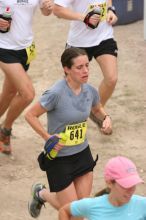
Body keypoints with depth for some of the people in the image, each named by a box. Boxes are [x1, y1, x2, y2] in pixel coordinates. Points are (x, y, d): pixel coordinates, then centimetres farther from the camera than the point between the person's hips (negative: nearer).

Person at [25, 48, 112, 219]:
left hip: (82, 153, 6)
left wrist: (106, 118, -5)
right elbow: (30, 115, -16)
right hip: (58, 157, -6)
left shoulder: (90, 91, -6)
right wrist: (48, 138, -21)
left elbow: (97, 109, 17)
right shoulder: (56, 93, -25)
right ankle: (41, 193, 33)